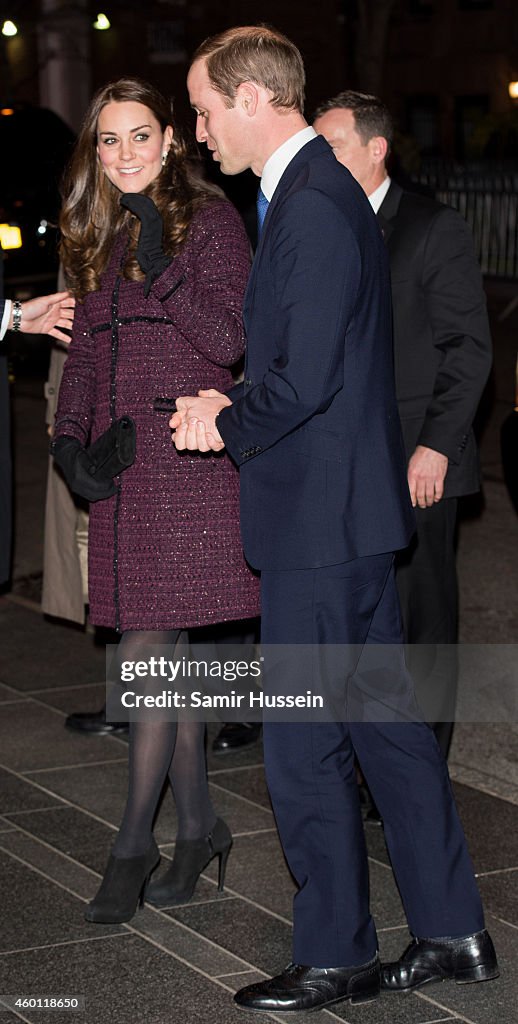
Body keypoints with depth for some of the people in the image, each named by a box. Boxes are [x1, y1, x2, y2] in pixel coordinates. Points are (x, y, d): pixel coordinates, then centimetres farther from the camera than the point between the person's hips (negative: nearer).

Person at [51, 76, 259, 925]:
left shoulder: (209, 218, -3)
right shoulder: (100, 237, 17)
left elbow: (230, 339, -11)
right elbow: (84, 354, 17)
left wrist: (161, 267, -20)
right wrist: (70, 442, 3)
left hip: (190, 458, -6)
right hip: (121, 466, 6)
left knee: (146, 648, -9)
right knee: (164, 653, 8)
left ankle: (135, 839, 1)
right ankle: (199, 827, 18)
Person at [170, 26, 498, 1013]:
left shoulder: (311, 208, -19)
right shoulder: (320, 191, 14)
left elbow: (305, 378, -24)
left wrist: (227, 426, -8)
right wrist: (232, 405, 7)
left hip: (318, 515, -10)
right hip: (346, 508, 10)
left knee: (303, 748, 1)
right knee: (385, 719, 15)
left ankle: (332, 959, 13)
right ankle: (452, 932, 24)